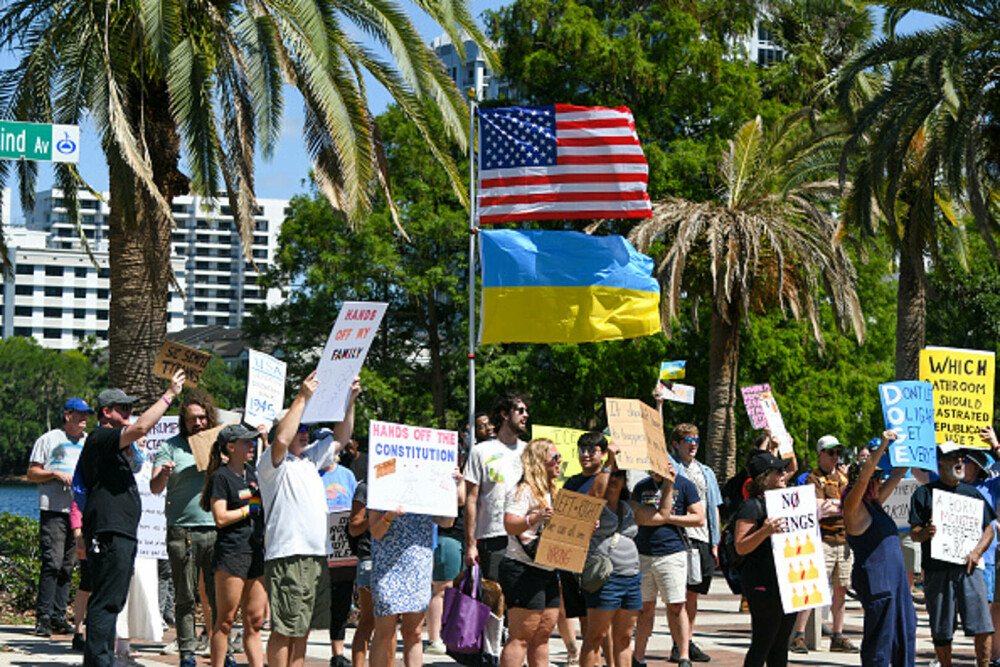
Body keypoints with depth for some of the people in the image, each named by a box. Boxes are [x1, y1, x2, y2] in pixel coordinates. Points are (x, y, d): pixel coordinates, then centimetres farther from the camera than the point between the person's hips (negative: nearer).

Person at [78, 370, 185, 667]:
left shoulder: (112, 444, 24)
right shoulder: (100, 438, -8)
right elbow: (141, 427, -23)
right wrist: (169, 395, -18)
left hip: (121, 533, 11)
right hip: (109, 533, -11)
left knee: (111, 601, 12)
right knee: (106, 601, -12)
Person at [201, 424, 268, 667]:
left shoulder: (252, 472, 15)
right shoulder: (220, 477, -7)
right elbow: (221, 518, -14)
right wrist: (251, 508, -8)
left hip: (257, 552, 7)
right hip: (231, 554, -7)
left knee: (255, 620, 7)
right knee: (226, 619, -3)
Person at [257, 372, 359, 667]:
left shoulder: (310, 460, 21)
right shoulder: (274, 463, -3)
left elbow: (340, 439, 29)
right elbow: (281, 439, -23)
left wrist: (350, 401, 18)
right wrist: (302, 398, -20)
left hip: (316, 555, 8)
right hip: (287, 556, -8)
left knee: (303, 628, 10)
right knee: (286, 629, -9)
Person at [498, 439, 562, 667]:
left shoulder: (550, 492, 19)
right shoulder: (524, 490, -10)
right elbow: (510, 525, -22)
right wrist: (535, 518, -38)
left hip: (548, 571, 9)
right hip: (523, 570, -9)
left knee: (543, 635, 9)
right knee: (521, 637, -11)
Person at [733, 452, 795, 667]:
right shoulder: (752, 506, -10)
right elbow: (740, 547, -15)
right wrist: (764, 531, -30)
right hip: (763, 584, -9)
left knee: (781, 641, 11)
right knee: (763, 642, -8)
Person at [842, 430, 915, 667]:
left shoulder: (875, 504, 15)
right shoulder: (853, 507, -8)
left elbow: (897, 474, 22)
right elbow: (862, 478, -25)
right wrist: (882, 447, -31)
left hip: (895, 577, 9)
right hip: (875, 579, -9)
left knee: (906, 632, 10)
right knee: (880, 638, -6)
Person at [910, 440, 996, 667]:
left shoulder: (971, 492, 15)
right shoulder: (924, 493, 5)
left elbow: (989, 529, 16)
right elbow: (914, 533, 1)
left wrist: (976, 552, -2)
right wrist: (925, 533, -22)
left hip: (968, 569, 2)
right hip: (937, 570, -2)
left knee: (982, 626, -7)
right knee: (941, 630, 1)